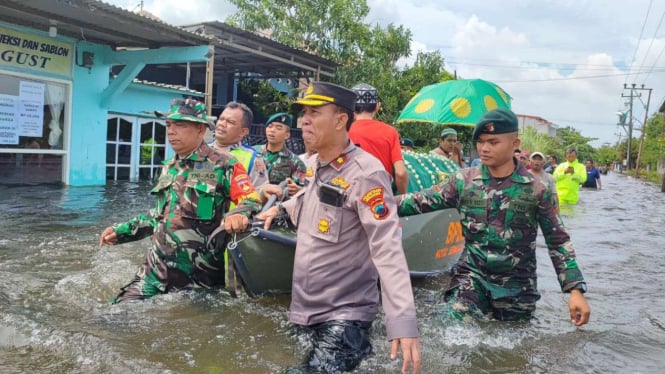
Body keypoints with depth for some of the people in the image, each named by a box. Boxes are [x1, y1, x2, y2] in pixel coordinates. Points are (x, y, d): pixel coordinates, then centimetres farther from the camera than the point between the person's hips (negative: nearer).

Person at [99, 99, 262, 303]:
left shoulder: (223, 165, -8)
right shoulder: (168, 168, 15)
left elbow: (252, 201, -14)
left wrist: (238, 214, -37)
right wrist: (122, 230, 19)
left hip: (198, 276, -6)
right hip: (155, 269, 6)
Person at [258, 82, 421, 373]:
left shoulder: (365, 173, -19)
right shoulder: (316, 165, 6)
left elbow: (387, 249, -27)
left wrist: (403, 321, -34)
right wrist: (281, 209, 18)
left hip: (345, 315, -8)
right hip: (308, 309, 8)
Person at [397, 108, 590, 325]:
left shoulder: (536, 190, -5)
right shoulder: (464, 181, -1)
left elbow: (558, 242, -1)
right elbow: (422, 202, 0)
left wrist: (575, 290, -7)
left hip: (517, 286, 0)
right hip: (472, 278, 0)